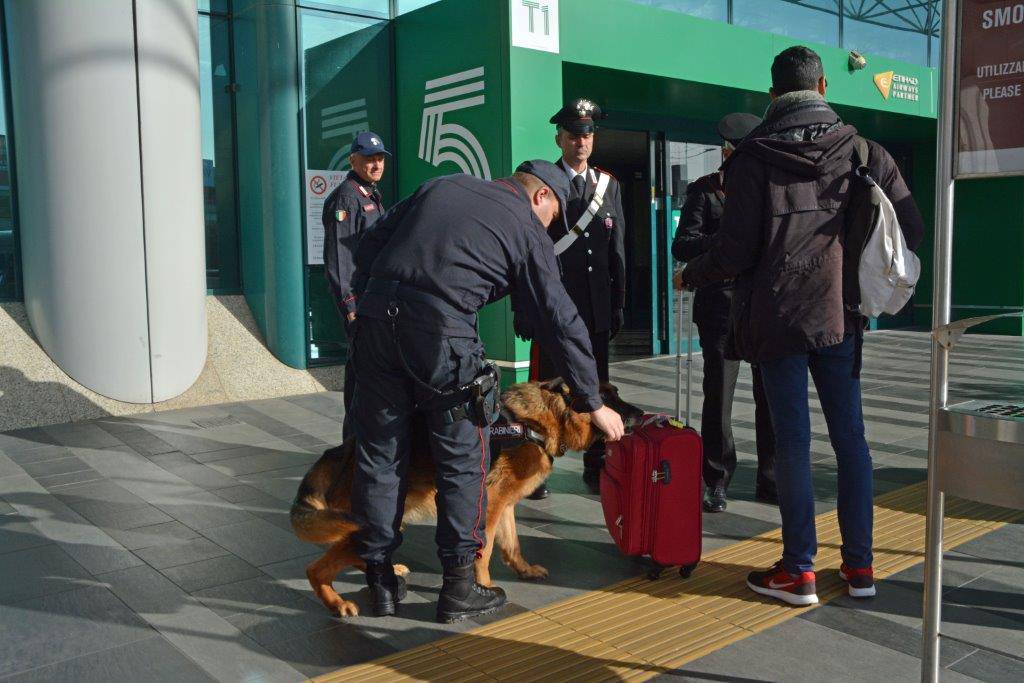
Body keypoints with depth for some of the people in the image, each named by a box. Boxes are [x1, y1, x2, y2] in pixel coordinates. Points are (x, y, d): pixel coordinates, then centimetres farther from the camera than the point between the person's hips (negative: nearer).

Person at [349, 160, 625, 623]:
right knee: (463, 460, 10)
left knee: (379, 454, 13)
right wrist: (593, 402, 14)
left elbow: (369, 245, 19)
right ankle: (459, 587, 16)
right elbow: (561, 322, 9)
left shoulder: (442, 185, 23)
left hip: (375, 316, 5)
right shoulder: (527, 230, 10)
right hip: (441, 330, -5)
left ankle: (381, 580, 23)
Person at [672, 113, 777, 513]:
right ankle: (715, 482, 12)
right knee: (718, 395, 1)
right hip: (721, 306, -3)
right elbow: (683, 246, -6)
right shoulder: (704, 191, 4)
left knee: (773, 395, 6)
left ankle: (770, 480, 19)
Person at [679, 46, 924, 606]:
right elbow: (911, 228, 4)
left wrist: (690, 276, 8)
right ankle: (859, 565, 19)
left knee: (792, 440, 2)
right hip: (841, 316, 3)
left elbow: (737, 248, -9)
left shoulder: (753, 156, -5)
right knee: (849, 435, 11)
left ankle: (799, 571, 9)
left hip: (777, 318, -3)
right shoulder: (863, 151, 5)